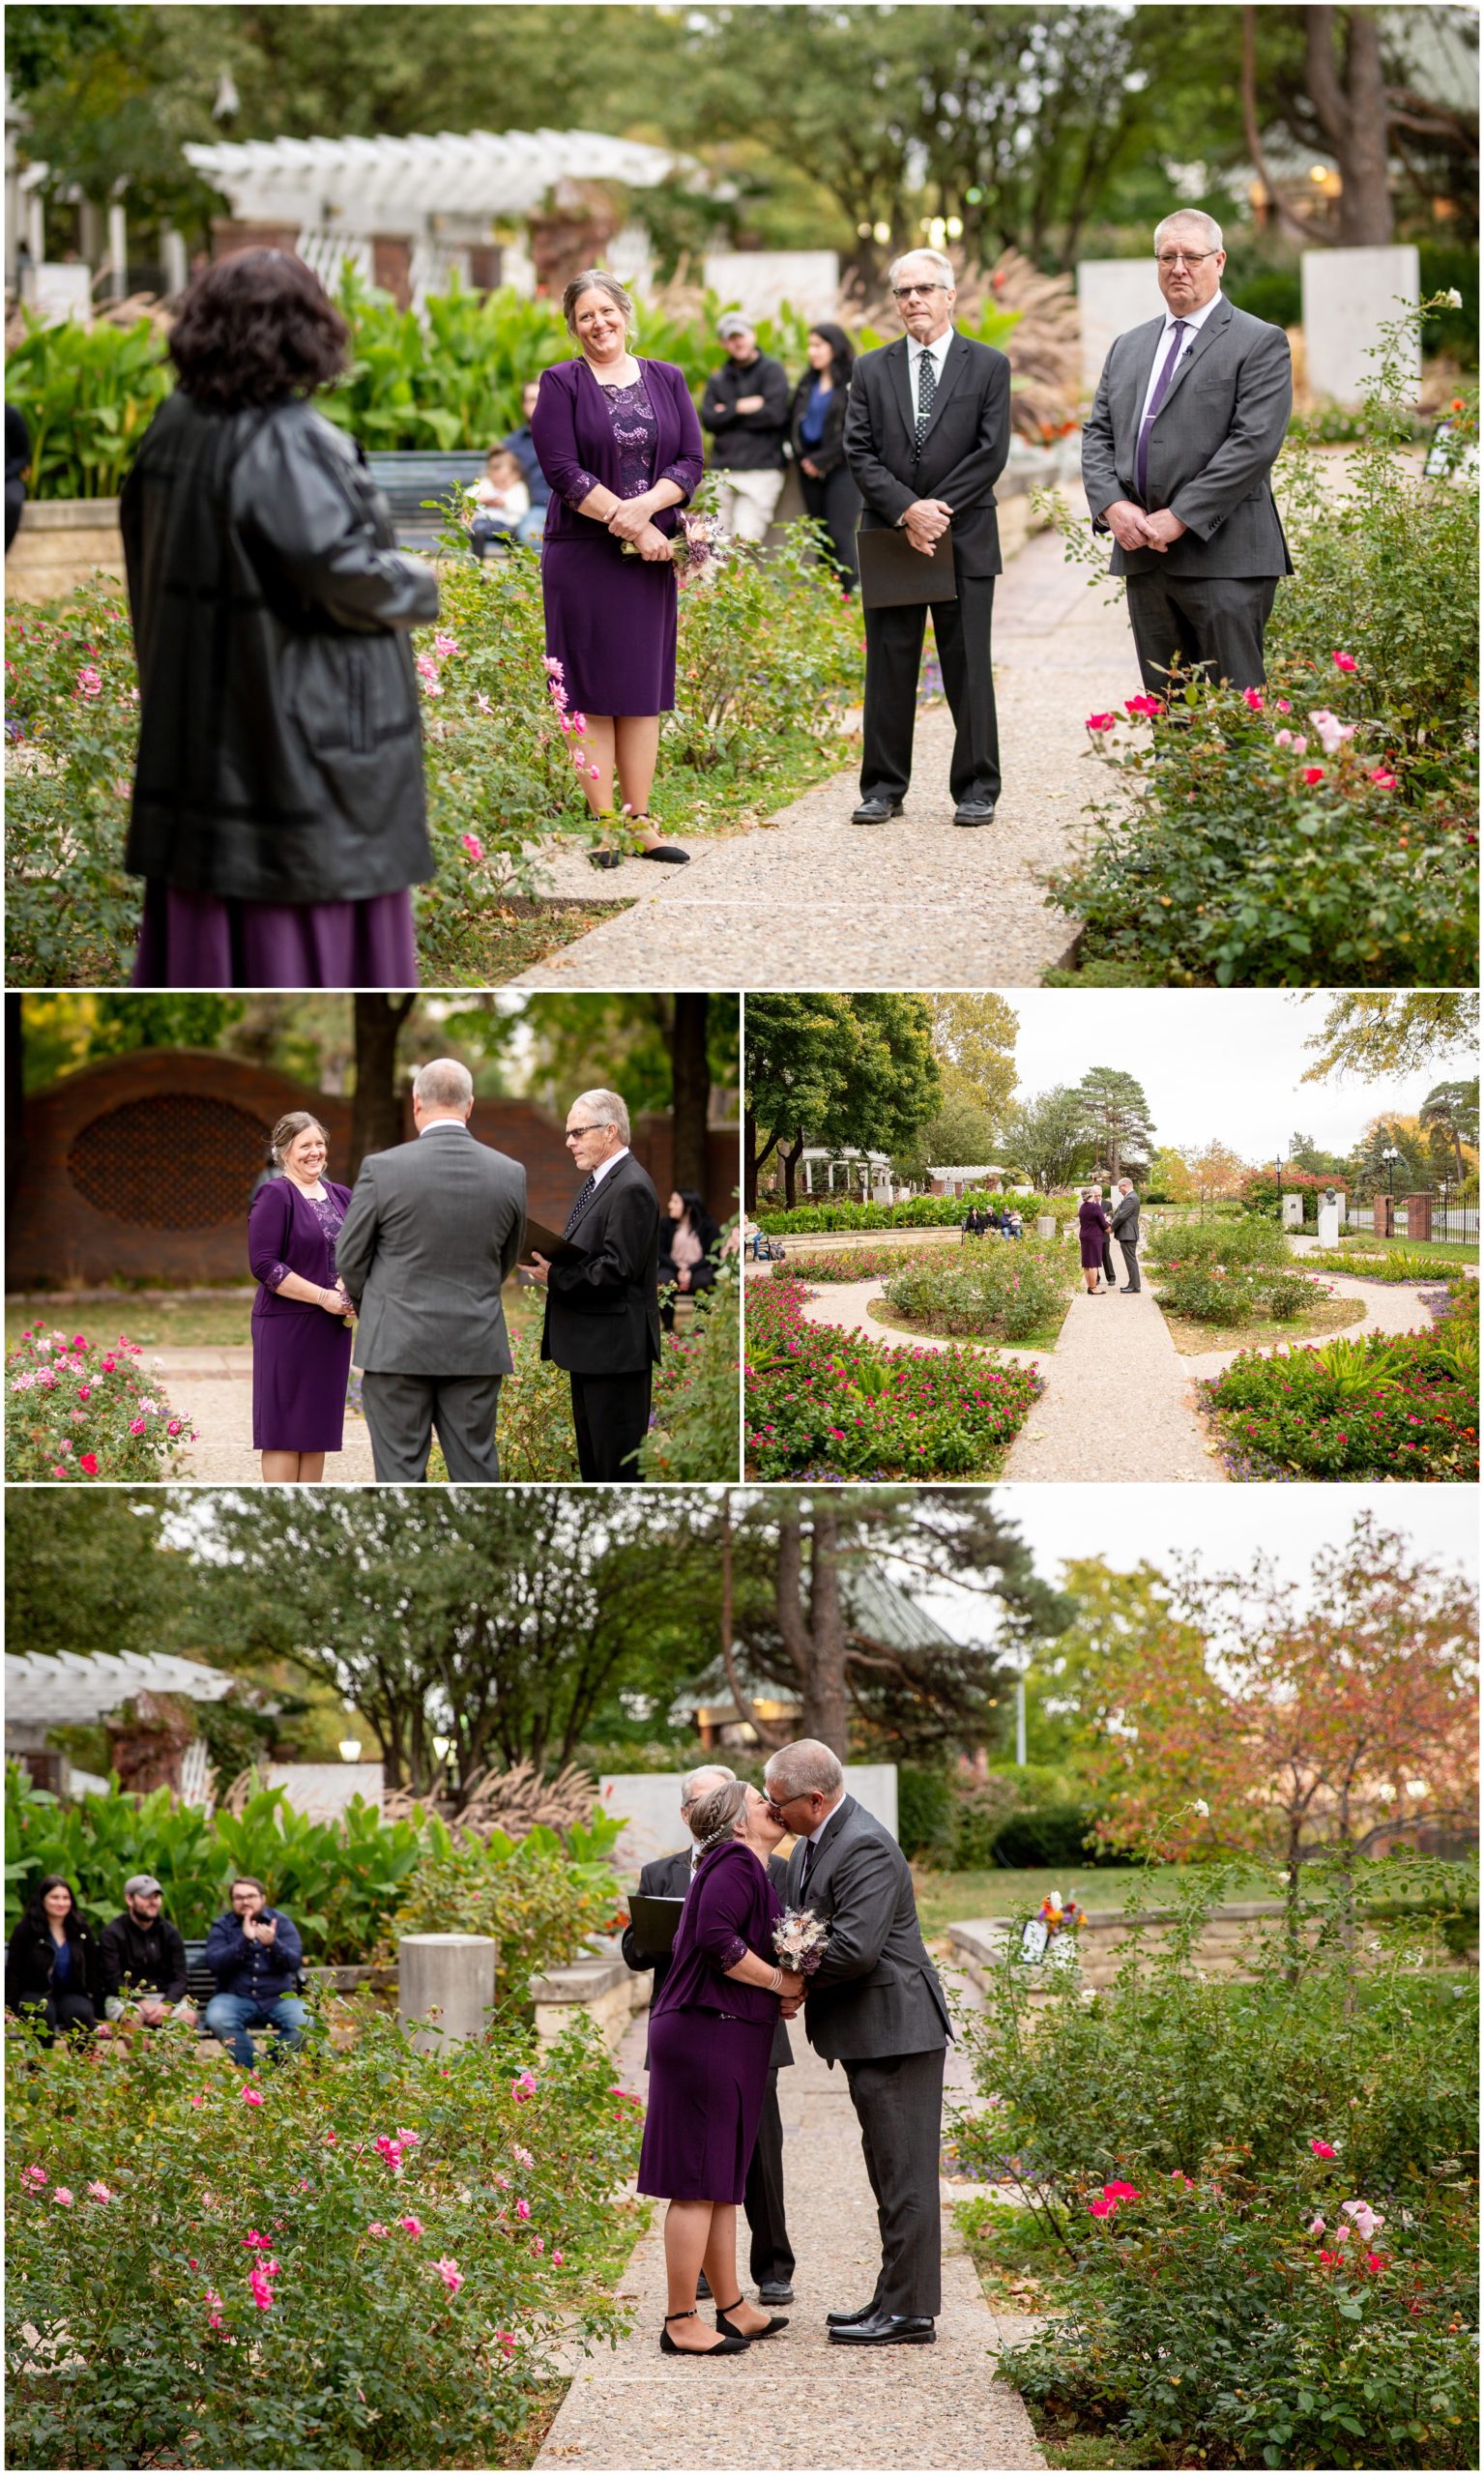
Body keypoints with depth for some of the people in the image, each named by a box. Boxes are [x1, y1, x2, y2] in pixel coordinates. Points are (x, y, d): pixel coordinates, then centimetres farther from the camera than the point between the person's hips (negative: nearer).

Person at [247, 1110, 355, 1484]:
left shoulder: (341, 1197, 13)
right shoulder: (275, 1196, -8)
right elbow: (263, 1264, -15)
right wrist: (322, 1296, -18)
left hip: (331, 1327, 7)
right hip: (287, 1325, -7)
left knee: (318, 1425, 9)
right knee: (285, 1426, -3)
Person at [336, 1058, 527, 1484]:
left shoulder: (382, 1168, -10)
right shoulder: (509, 1174, -1)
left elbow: (350, 1258, -1)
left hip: (397, 1347, -3)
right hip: (475, 1349, 3)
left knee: (401, 1470, 2)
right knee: (476, 1469, 8)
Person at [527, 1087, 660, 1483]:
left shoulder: (631, 1189, -16)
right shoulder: (596, 1181, 16)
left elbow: (616, 1270, -22)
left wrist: (554, 1276, -20)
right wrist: (547, 1260, 1)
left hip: (615, 1347, -11)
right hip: (590, 1346, 11)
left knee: (618, 1464, -6)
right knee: (591, 1457, 16)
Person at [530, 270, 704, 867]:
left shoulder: (666, 381, 10)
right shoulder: (563, 383, 0)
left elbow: (691, 462, 3)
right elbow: (563, 470, -9)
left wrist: (643, 507, -15)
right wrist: (627, 524, -14)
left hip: (651, 552, 3)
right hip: (582, 553, -3)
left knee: (643, 689, 4)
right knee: (593, 690, -3)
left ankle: (639, 821, 8)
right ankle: (607, 826, 0)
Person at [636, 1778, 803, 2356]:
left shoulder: (748, 1869, 20)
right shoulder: (735, 1863, -11)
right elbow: (716, 1939, -23)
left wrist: (780, 1994, 6)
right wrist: (779, 1982, -12)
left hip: (724, 2040, 11)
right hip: (708, 2035, -11)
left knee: (721, 2184, 16)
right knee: (700, 2184, -7)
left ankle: (731, 2308, 24)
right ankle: (681, 2324, -5)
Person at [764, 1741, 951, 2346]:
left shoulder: (865, 1848, -20)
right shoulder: (811, 1844, 13)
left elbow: (855, 1948, -26)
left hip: (896, 2032, -11)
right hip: (871, 2037, 11)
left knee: (904, 2175, -6)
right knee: (892, 2175, 16)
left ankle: (909, 2313, -3)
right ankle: (895, 2299, 23)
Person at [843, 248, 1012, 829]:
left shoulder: (988, 366, 4)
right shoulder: (871, 369, 10)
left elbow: (992, 453, -3)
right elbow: (859, 452, 2)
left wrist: (940, 510, -12)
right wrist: (907, 509, -12)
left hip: (966, 539, -2)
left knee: (968, 668, 0)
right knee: (888, 668, 4)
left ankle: (976, 791, 6)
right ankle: (883, 788, 10)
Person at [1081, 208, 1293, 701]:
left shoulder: (1260, 343, -1)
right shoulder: (1128, 347, 20)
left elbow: (1255, 442, -12)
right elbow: (1097, 436, 16)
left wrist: (1181, 517, -16)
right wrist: (1111, 505, -5)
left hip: (1222, 556, -6)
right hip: (1144, 555, 6)